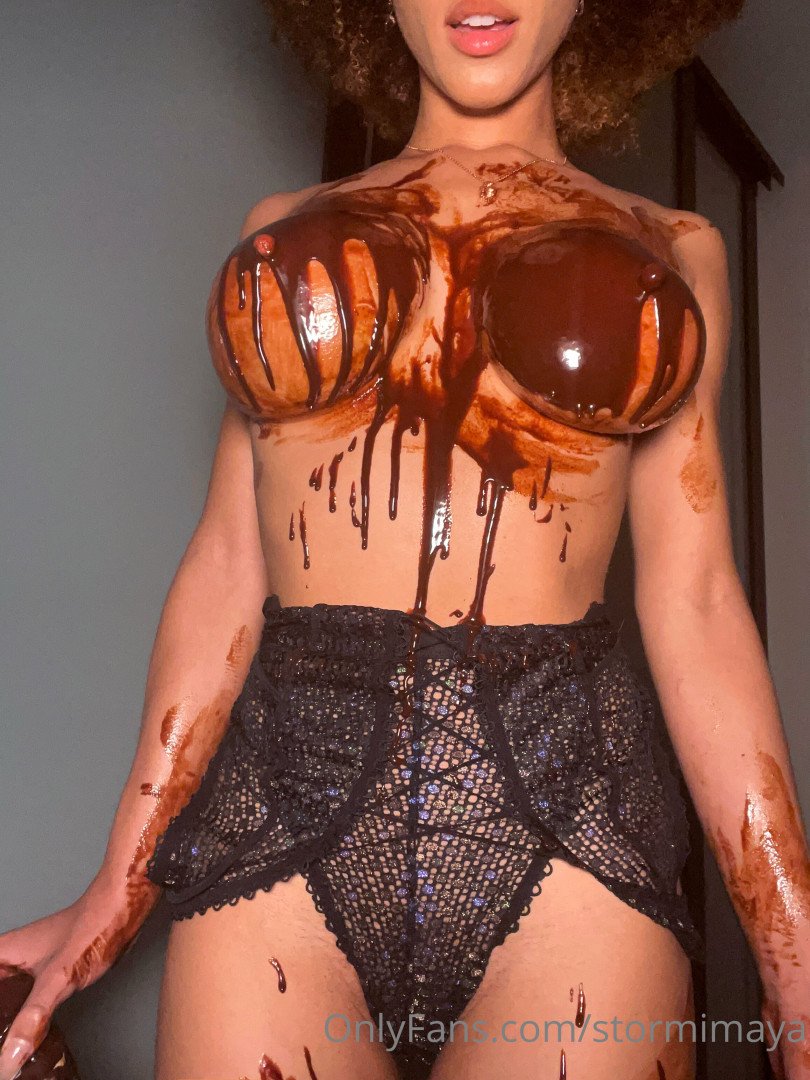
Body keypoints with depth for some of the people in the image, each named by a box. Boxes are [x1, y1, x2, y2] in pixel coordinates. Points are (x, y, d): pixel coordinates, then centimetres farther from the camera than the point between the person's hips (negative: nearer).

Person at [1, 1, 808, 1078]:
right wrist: (119, 889, 8)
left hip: (565, 795, 0)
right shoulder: (288, 225, 13)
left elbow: (693, 605, 6)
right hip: (283, 792, 1)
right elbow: (228, 567, 10)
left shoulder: (675, 249, 11)